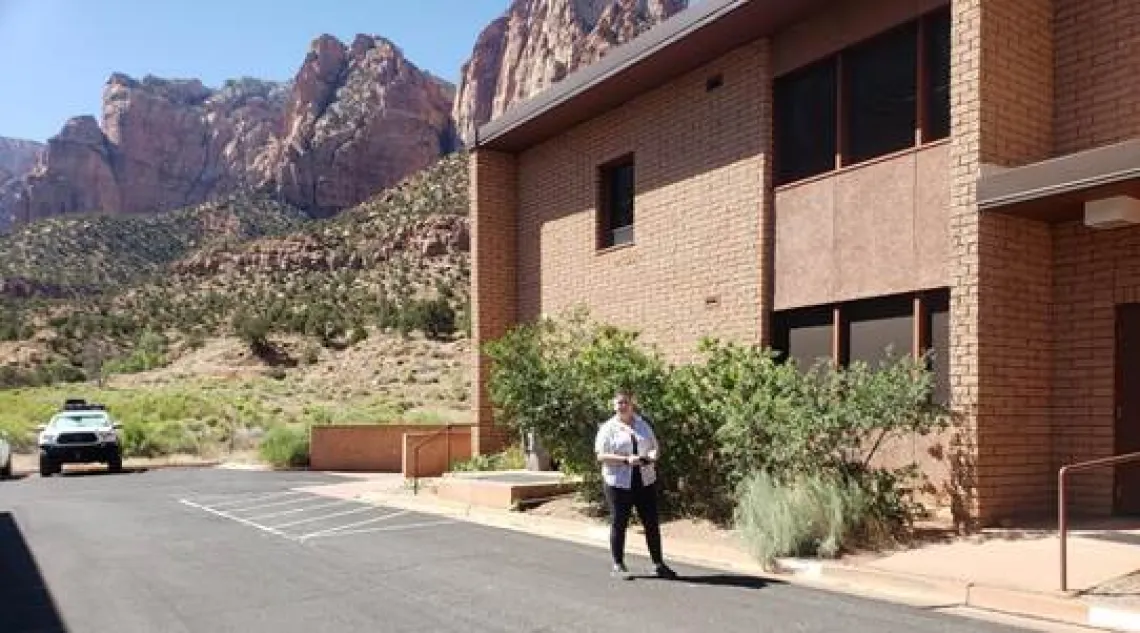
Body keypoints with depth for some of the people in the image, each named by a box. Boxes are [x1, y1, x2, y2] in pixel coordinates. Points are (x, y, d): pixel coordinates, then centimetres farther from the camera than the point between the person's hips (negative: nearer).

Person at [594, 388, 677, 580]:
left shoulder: (643, 424, 12)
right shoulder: (608, 428, -2)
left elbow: (655, 447, 17)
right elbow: (601, 455, -10)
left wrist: (653, 455, -7)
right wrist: (626, 460, -21)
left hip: (645, 481, 4)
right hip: (618, 483, -4)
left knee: (652, 523, 6)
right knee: (619, 523, 4)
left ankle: (658, 564, 16)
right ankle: (618, 565, 16)